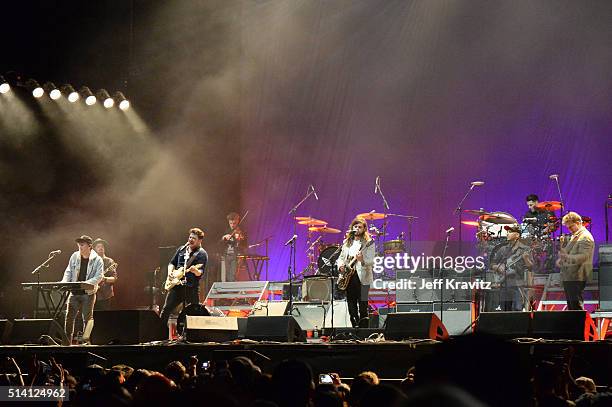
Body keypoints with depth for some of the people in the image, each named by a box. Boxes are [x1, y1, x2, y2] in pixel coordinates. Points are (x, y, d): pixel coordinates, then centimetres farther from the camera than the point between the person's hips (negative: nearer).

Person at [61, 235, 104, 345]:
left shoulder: (97, 260, -4)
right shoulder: (75, 256, 7)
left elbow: (98, 277, -10)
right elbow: (69, 272, 12)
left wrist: (87, 283, -24)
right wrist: (64, 282, -6)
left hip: (88, 292, -3)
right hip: (74, 292, 3)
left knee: (87, 317, -3)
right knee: (69, 316, 1)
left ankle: (85, 340, 3)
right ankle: (67, 341, 7)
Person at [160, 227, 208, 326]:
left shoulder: (202, 254, -4)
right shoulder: (182, 249, 14)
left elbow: (200, 272, -14)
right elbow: (172, 263, 21)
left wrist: (195, 270, -36)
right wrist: (170, 272, 2)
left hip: (191, 288, -5)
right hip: (176, 285, 5)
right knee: (166, 310, 6)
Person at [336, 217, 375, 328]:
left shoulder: (369, 243, 0)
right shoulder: (347, 242, 15)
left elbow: (371, 261, -9)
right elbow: (341, 257, 21)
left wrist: (362, 260, -30)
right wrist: (340, 265, -1)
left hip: (362, 278, -5)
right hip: (348, 277, 5)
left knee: (362, 308, -8)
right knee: (351, 308, 7)